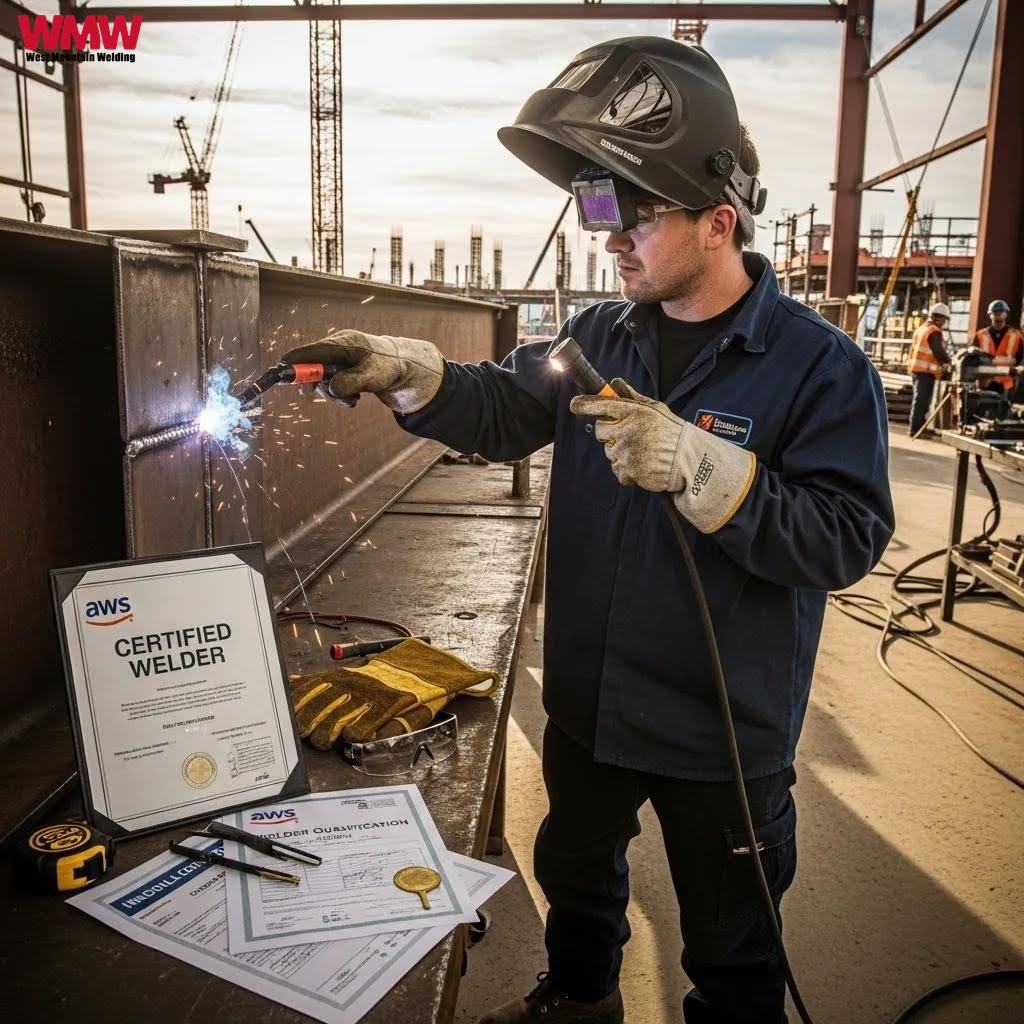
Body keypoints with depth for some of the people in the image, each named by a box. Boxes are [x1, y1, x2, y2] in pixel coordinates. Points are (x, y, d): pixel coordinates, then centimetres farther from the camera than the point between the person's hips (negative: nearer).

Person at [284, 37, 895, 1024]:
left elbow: (849, 539, -24)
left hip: (724, 732, -5)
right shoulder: (598, 336, -2)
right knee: (574, 868, 31)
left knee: (730, 943, 18)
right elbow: (504, 410, 6)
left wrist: (702, 468, -35)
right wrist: (408, 373, -12)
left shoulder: (821, 366, -18)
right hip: (586, 701, 6)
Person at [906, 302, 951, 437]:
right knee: (922, 401, -7)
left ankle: (917, 428, 22)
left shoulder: (921, 329, 17)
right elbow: (938, 352, -17)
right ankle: (916, 429, -8)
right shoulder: (934, 331, -11)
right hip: (926, 371, -10)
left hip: (915, 368, 10)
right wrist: (947, 361, 1)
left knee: (918, 399, 15)